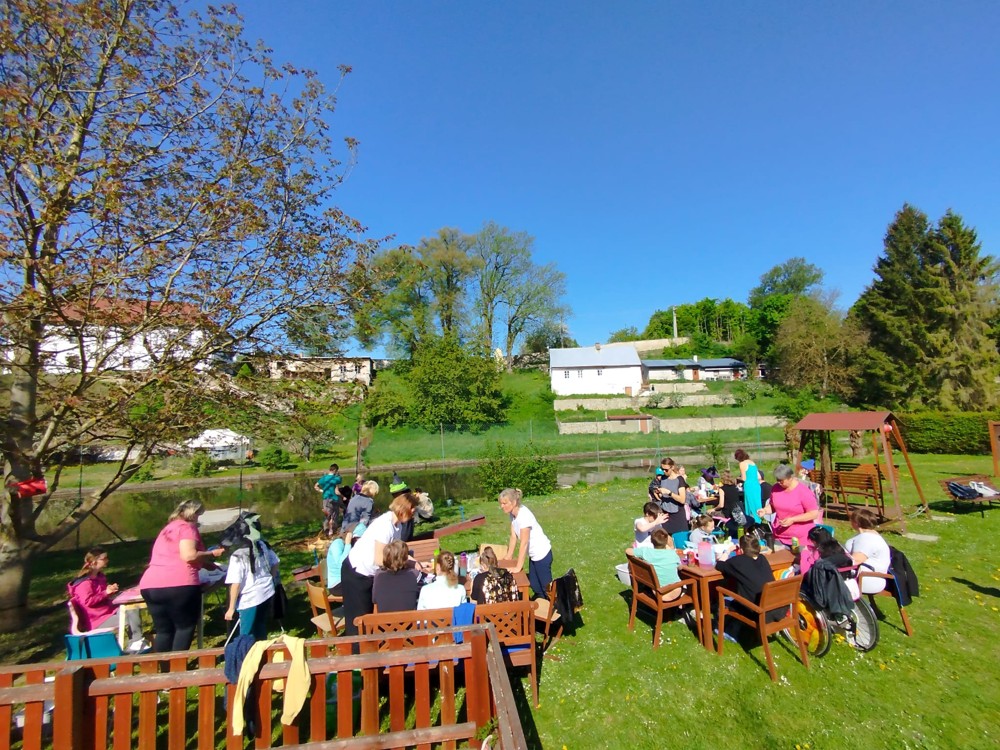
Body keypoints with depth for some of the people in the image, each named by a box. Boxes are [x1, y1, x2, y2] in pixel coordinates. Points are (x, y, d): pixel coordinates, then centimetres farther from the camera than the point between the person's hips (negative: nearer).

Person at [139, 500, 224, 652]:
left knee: (163, 630, 17)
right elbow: (188, 556, -15)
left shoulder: (168, 528, 27)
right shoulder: (187, 527, -1)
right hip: (179, 585, -8)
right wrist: (212, 554, 1)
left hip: (150, 585, 8)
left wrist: (206, 564, 38)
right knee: (185, 627, 6)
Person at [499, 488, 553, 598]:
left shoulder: (524, 515, -29)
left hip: (542, 553, -8)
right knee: (534, 584, 19)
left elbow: (524, 543, -27)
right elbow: (514, 537, 2)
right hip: (533, 554, 8)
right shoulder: (513, 514, -5)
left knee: (545, 586, 4)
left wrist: (518, 567, -22)